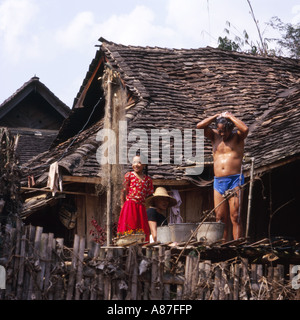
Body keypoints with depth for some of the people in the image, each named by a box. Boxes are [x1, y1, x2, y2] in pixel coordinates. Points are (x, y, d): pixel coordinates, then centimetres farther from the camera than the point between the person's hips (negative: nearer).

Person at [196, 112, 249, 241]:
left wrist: (230, 116, -6)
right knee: (220, 218, 1)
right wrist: (217, 116, 3)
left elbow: (245, 129, -17)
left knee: (235, 216, -10)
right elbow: (199, 126, 3)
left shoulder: (237, 136, 6)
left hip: (235, 180, -4)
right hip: (218, 181, 4)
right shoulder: (215, 136, 16)